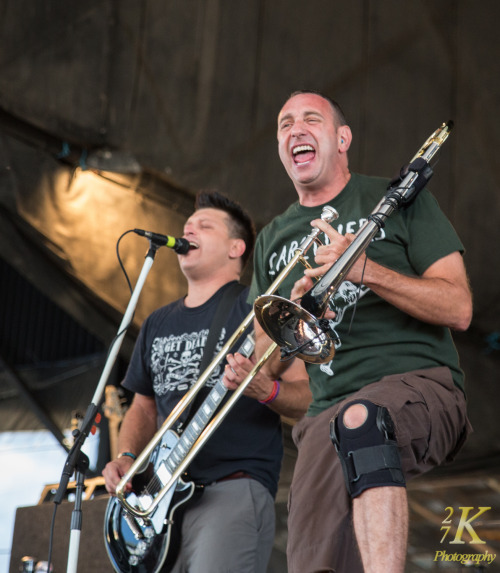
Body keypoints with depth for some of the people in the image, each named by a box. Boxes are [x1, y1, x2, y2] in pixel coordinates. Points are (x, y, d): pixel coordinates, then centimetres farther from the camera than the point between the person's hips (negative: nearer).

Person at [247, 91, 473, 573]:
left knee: (362, 417, -39)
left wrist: (365, 270, -15)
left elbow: (458, 309, -2)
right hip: (327, 411, 4)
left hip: (418, 385, -4)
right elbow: (266, 365, 18)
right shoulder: (272, 240, 21)